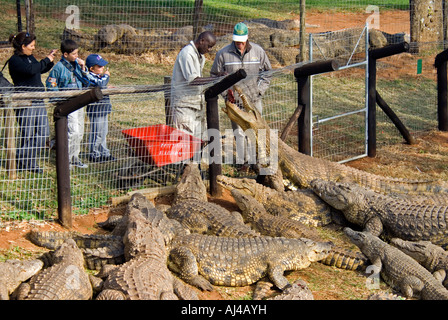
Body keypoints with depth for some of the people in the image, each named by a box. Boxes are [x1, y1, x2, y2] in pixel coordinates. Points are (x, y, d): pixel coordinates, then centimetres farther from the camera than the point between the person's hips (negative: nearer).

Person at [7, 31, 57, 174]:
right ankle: (21, 163, 12)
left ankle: (31, 163, 18)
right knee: (27, 135, -3)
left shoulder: (30, 58, 15)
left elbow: (42, 70, 32)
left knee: (43, 133, 7)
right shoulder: (15, 60, -11)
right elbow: (31, 70, -27)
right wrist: (47, 60, -16)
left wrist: (50, 59, 15)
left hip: (38, 101, 9)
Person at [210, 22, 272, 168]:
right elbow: (215, 75, 9)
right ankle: (242, 162, 3)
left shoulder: (258, 51, 3)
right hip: (234, 101, -1)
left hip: (254, 100, 1)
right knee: (239, 133, -2)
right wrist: (226, 92, -1)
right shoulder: (223, 53, -1)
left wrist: (259, 89, 3)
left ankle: (254, 162, 10)